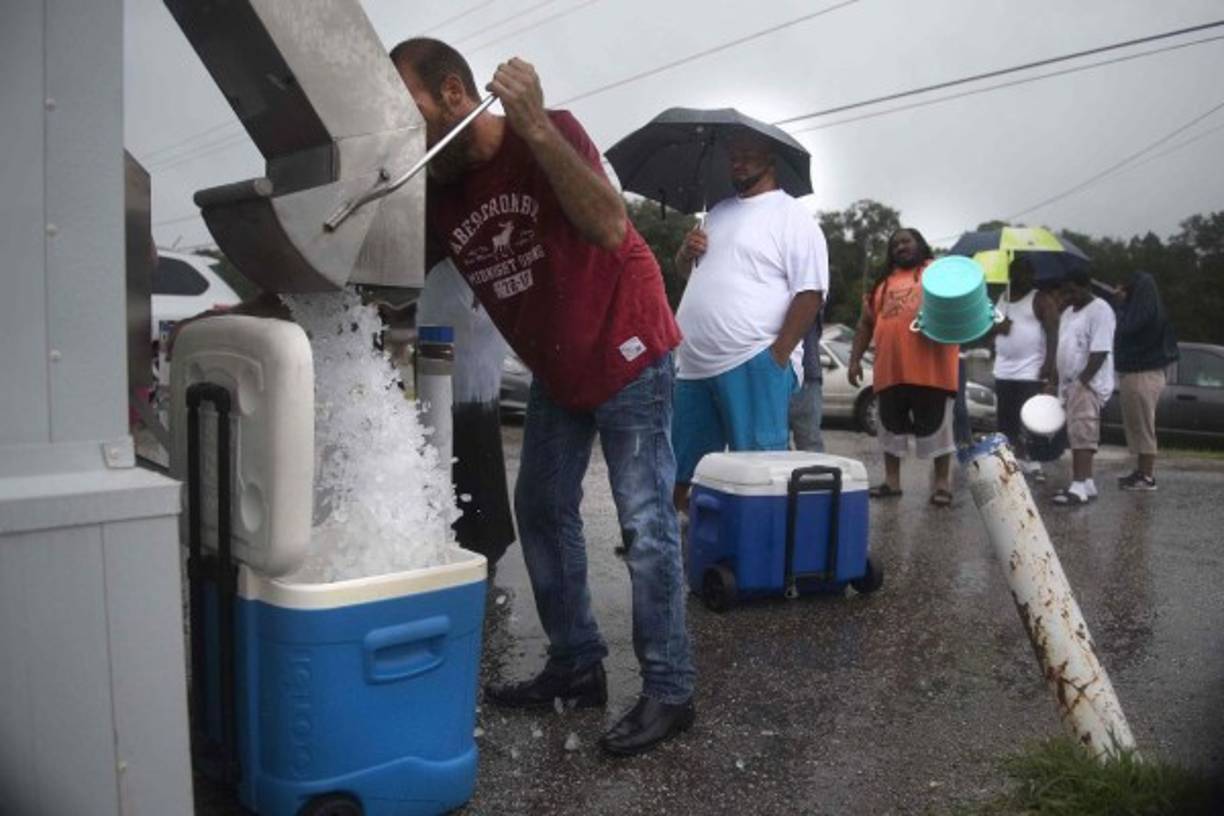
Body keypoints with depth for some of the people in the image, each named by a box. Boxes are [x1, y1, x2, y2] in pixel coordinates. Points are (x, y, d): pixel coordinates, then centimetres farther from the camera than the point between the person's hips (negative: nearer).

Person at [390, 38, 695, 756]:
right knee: (542, 511, 9)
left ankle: (670, 690, 3)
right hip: (556, 372, 7)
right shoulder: (435, 192, -2)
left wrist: (536, 130, -38)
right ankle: (578, 666, 21)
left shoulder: (549, 134, -18)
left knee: (646, 523, -7)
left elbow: (609, 226, -32)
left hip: (627, 354, -7)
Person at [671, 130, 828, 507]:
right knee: (682, 473, 12)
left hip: (754, 366, -7)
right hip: (693, 363, 7)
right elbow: (687, 273, 30)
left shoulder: (792, 216, -2)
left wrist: (777, 356, -16)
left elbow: (810, 293, -10)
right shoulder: (718, 212, 20)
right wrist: (686, 253, 7)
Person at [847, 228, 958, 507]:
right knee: (891, 426, 10)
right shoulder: (883, 283, 18)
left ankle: (942, 483, 10)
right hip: (890, 369, 4)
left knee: (936, 426, 1)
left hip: (932, 368, -4)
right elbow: (866, 323, 18)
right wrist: (855, 359, 11)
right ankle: (892, 480, 19)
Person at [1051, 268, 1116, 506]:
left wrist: (1082, 381, -20)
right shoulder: (1068, 312, 18)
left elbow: (1100, 352, -18)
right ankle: (1083, 481, 17)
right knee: (1076, 434, 11)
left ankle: (1081, 485, -18)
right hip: (1070, 383, 9)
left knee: (1082, 433, -15)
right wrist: (1059, 382, 16)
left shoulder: (1100, 311, -11)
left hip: (1088, 384, -9)